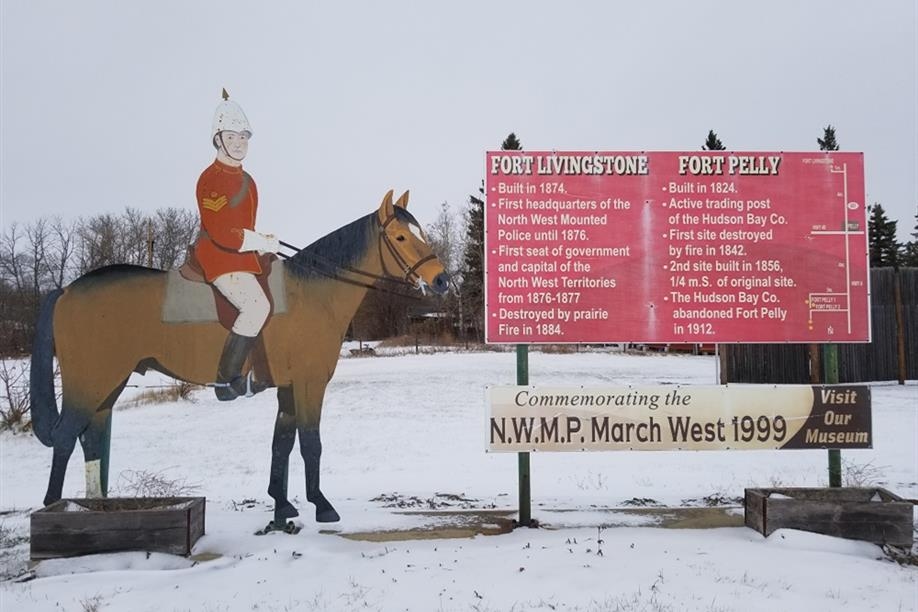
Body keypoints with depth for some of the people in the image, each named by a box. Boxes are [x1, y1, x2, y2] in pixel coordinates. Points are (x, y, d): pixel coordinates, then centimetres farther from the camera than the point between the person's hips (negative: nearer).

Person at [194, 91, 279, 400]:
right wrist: (263, 243, -14)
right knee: (257, 306, -25)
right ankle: (225, 381, -16)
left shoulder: (246, 180, 15)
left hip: (243, 255, 10)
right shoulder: (211, 179, -13)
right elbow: (222, 234, -21)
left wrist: (263, 242, 8)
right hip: (217, 256, -10)